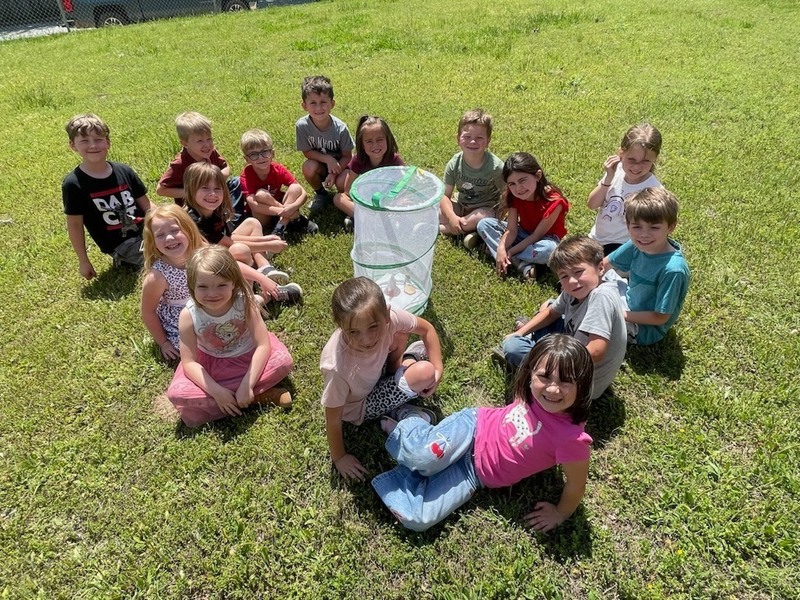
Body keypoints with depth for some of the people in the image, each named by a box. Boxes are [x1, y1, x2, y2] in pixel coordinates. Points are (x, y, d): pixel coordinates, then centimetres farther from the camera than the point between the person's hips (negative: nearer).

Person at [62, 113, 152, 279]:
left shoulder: (124, 171, 4)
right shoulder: (73, 184, -7)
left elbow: (146, 205, 10)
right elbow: (75, 225, -2)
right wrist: (83, 261, 0)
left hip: (144, 231, 6)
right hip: (119, 243, -6)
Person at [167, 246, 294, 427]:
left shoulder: (244, 302, -25)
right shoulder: (189, 315, -24)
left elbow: (263, 345, -25)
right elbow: (189, 362, -19)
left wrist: (246, 385, -32)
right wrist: (216, 391, -29)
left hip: (248, 355, -1)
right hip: (209, 362, 1)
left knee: (283, 360, -27)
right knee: (176, 393, -26)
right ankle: (260, 395, -22)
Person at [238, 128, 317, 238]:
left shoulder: (279, 170, -12)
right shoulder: (246, 176, -19)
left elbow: (303, 193, -17)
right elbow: (253, 205, -32)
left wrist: (293, 206, -39)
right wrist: (283, 211, -39)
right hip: (261, 217, -3)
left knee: (295, 188, -21)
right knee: (260, 194, -32)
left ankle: (281, 227, -28)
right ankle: (295, 219, -21)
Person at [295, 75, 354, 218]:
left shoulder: (340, 128, -25)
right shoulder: (302, 125, -23)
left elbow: (347, 156, -13)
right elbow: (307, 152, -12)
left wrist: (334, 173, -25)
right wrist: (328, 159, -27)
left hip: (339, 164, -2)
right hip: (320, 165, 2)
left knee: (342, 183, -31)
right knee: (308, 167, -30)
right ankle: (321, 194, 3)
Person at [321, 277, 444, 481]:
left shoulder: (388, 317, -32)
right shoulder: (338, 367, -41)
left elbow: (427, 329, -11)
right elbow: (333, 418, -25)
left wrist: (437, 368, -16)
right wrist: (339, 458, -12)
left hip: (377, 371, 5)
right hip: (361, 405, -5)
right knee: (424, 374, -23)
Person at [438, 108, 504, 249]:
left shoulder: (496, 166, -23)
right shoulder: (454, 164, -14)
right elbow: (445, 195, -11)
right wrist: (452, 217, -27)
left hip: (486, 208, -3)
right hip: (461, 205, 4)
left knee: (485, 217, -38)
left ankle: (443, 229, -19)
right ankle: (470, 229, -16)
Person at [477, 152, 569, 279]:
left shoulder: (554, 202, -29)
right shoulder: (513, 196, -15)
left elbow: (536, 236, -25)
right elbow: (511, 230, -17)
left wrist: (510, 251, -29)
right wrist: (501, 249, -36)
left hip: (546, 239, -5)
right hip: (523, 234, 5)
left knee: (549, 250, -42)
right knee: (483, 224, -13)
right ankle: (523, 265, -25)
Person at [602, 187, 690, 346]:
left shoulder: (673, 269, -35)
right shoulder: (638, 245, -17)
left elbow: (660, 317, -25)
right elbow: (605, 264, -1)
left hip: (646, 329, -7)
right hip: (631, 299, 7)